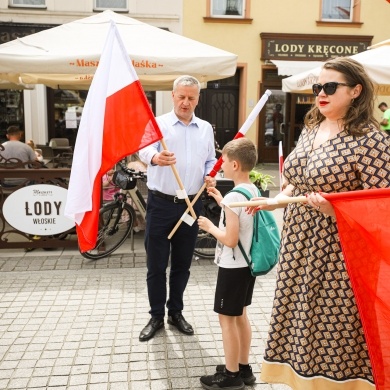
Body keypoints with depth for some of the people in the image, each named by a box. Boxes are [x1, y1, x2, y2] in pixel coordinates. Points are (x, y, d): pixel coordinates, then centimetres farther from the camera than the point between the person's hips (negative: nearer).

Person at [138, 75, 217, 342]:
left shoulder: (206, 128, 10)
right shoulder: (158, 124, -4)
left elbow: (211, 160, 18)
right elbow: (145, 149, -23)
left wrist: (210, 176, -5)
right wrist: (156, 157, -47)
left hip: (191, 204, 4)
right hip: (161, 204, -3)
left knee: (182, 264, 14)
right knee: (156, 265, 5)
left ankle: (176, 312, 31)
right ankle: (156, 317, 22)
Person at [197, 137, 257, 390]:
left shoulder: (233, 197, -23)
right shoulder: (253, 191, 4)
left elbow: (230, 239, -26)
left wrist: (210, 227, -10)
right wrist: (221, 201, 15)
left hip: (232, 267, -9)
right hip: (248, 263, 9)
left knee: (227, 319, 5)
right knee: (240, 315, 20)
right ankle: (244, 369, 32)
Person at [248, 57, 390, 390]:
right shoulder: (310, 129, 10)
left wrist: (334, 209, -28)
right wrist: (276, 200, 6)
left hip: (336, 256, -7)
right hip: (299, 247, 7)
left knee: (333, 333, 4)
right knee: (301, 324, 17)